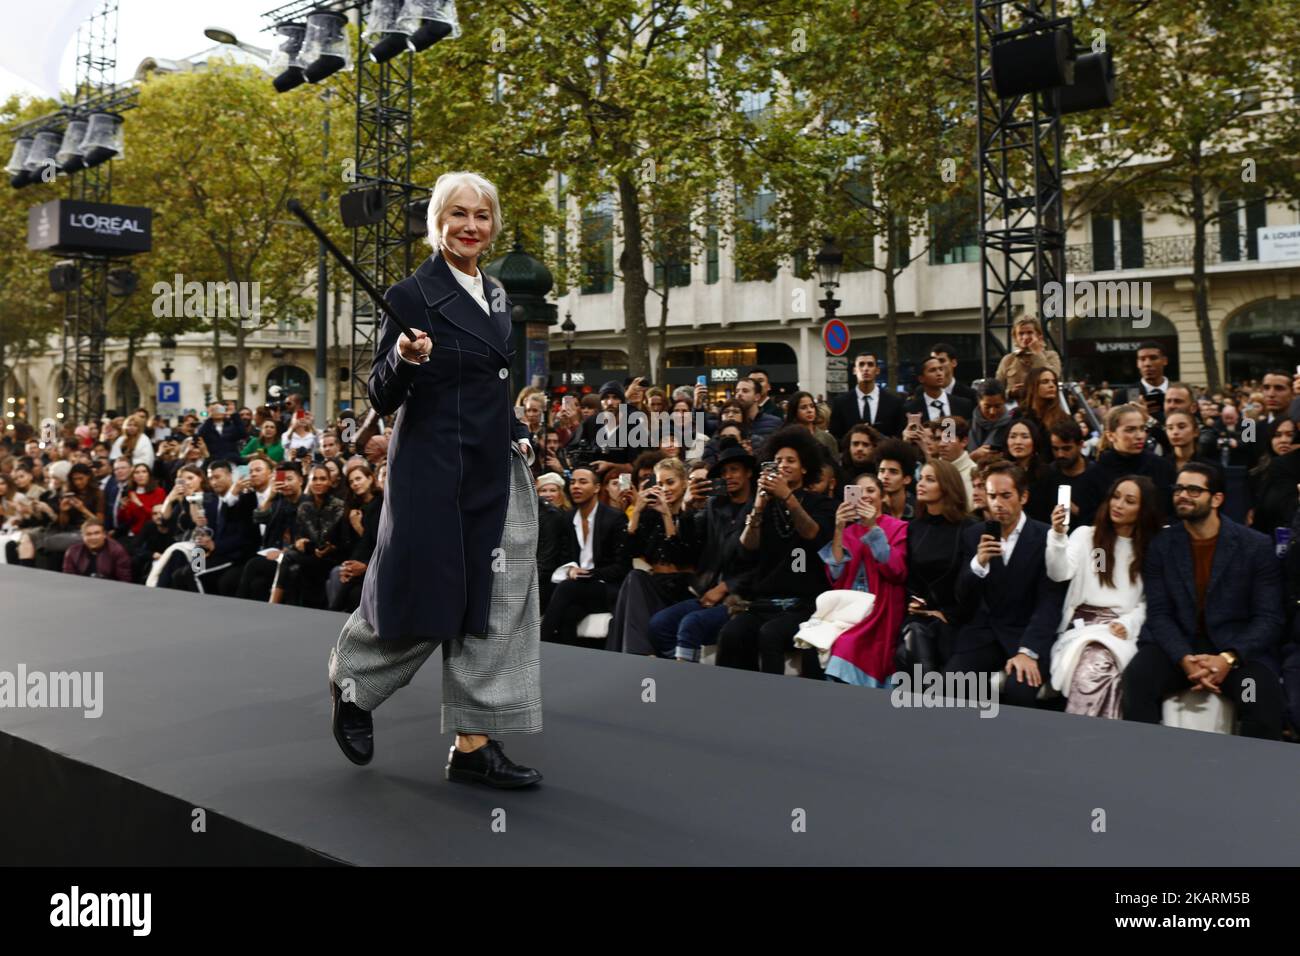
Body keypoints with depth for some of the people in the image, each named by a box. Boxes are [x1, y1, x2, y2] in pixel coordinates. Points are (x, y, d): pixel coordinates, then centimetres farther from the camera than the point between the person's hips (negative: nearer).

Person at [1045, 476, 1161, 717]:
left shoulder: (1152, 549, 14)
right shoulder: (1085, 534, 12)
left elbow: (1150, 601, 12)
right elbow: (1060, 574, -4)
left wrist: (1128, 624, -7)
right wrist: (1058, 535, -19)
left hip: (1121, 630, 1)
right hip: (1083, 624, 0)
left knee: (1096, 670, -35)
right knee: (1091, 672, -36)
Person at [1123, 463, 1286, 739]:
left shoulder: (1257, 546, -1)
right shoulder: (1161, 546, 4)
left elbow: (1269, 618, -5)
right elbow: (1159, 613, -2)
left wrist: (1228, 659, -21)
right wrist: (1185, 660, -20)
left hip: (1239, 648, -1)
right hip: (1177, 645, 1)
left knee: (1263, 696, -31)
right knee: (1136, 680, -28)